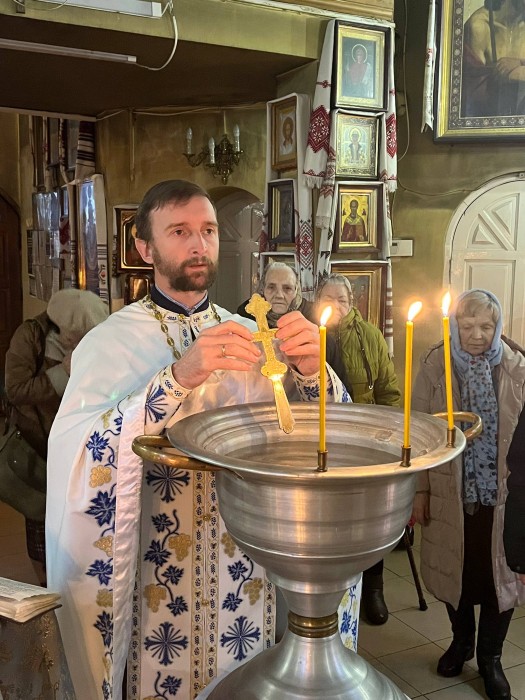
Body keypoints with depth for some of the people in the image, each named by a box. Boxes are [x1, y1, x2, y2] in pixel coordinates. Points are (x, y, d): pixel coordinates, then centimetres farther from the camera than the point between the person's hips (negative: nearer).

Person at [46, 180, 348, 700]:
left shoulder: (248, 337, 1)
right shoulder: (111, 342, -10)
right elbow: (77, 457, -26)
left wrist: (310, 371, -22)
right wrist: (179, 377, -37)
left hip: (247, 568, 3)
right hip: (158, 573, -3)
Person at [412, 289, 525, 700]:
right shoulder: (435, 365, -5)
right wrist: (419, 489, -3)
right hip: (450, 492, 0)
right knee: (454, 568, 14)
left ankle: (490, 657, 32)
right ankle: (462, 640, 41)